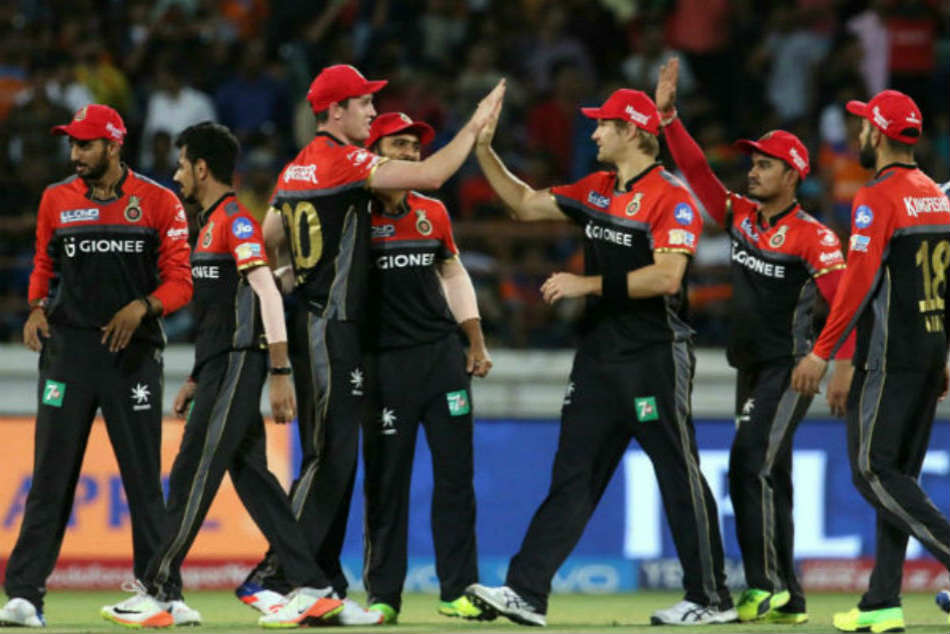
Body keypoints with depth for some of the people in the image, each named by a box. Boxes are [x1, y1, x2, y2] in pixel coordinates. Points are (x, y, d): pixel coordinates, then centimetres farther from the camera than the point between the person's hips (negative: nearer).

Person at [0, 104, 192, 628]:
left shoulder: (158, 203, 1)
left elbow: (180, 280, 0)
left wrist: (143, 306, -18)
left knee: (144, 476, 3)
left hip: (134, 350, -1)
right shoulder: (56, 201, 8)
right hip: (68, 347, 1)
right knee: (51, 474, -3)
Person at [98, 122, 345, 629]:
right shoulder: (212, 222, 20)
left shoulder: (235, 218, -11)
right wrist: (198, 378, 25)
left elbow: (267, 293, -19)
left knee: (193, 475, -8)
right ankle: (312, 590, 7)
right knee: (251, 476, 8)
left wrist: (280, 373, -24)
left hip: (238, 366, -10)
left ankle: (157, 593, -5)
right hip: (223, 369, 10)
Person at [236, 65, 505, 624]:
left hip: (312, 322, 10)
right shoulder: (345, 162, -13)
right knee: (330, 458, -11)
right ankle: (269, 581, -13)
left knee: (333, 459, 11)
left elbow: (269, 243, 19)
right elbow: (429, 175, -18)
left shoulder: (296, 169, 13)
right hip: (333, 328, -10)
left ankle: (326, 589, 12)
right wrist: (476, 125, -8)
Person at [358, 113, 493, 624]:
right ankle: (382, 595, 6)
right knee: (385, 480, -1)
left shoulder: (433, 214, 11)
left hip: (443, 354, 4)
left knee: (455, 474, 2)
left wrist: (476, 344, 16)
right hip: (386, 361, -4)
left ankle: (459, 590, 8)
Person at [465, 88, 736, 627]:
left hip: (655, 356, -8)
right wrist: (485, 149, 12)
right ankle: (527, 593, -2)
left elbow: (666, 277, -21)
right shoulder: (597, 191, 14)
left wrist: (588, 285, -19)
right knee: (572, 475, 3)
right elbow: (526, 204, 21)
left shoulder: (671, 198, -11)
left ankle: (711, 599, 7)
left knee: (679, 475, -1)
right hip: (599, 355, 8)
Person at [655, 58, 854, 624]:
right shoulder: (741, 216, 8)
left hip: (791, 369, -8)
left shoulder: (812, 236, -13)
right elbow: (697, 171, 8)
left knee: (751, 465, -19)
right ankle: (789, 600, 14)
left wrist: (844, 366, -27)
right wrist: (668, 116, -1)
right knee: (768, 480, 9)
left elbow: (847, 300, -19)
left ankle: (766, 587, -19)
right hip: (751, 367, 8)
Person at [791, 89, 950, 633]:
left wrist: (822, 353, -16)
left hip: (888, 358, -8)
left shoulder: (878, 198, -12)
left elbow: (859, 281, -18)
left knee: (873, 470, -6)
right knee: (897, 475, 9)